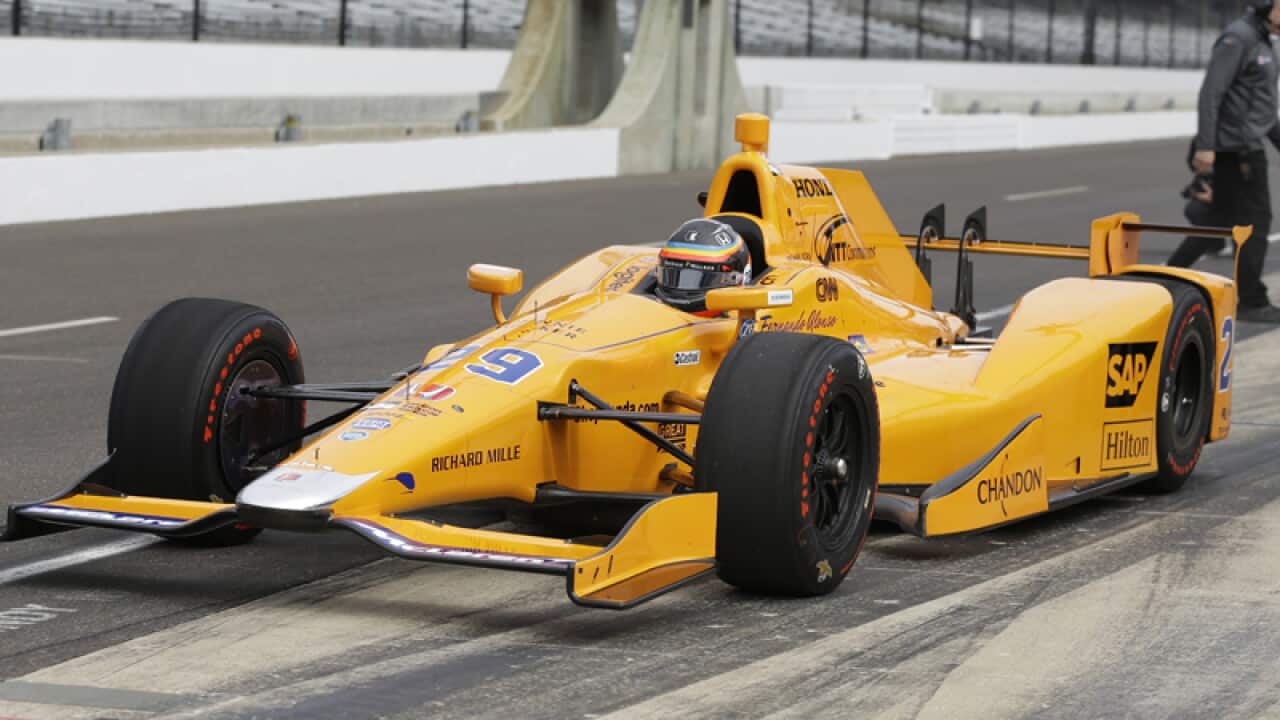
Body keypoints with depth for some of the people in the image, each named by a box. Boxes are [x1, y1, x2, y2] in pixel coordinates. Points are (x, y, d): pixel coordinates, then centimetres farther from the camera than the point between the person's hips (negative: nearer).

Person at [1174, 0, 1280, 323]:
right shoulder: (1238, 38, -13)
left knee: (1223, 221, 11)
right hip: (1237, 148, -9)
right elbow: (1211, 92, -20)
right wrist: (1205, 146, -25)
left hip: (1247, 147, 9)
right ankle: (1251, 302, -1)